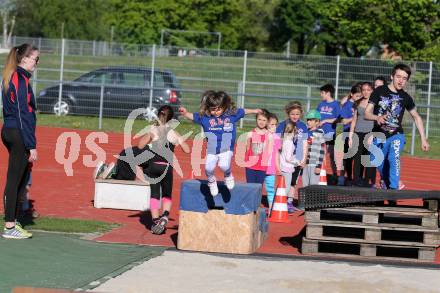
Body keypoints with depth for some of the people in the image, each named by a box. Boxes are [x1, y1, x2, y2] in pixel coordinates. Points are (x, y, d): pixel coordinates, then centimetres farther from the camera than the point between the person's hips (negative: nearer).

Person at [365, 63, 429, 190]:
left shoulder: (405, 97, 0)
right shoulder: (379, 91, -6)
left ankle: (393, 188, -27)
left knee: (394, 158, -27)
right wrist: (377, 117, -30)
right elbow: (367, 113, -8)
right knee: (378, 163, 11)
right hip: (379, 136, 1)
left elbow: (416, 117, 13)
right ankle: (384, 180, 43)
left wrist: (423, 139, 10)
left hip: (396, 135, -1)